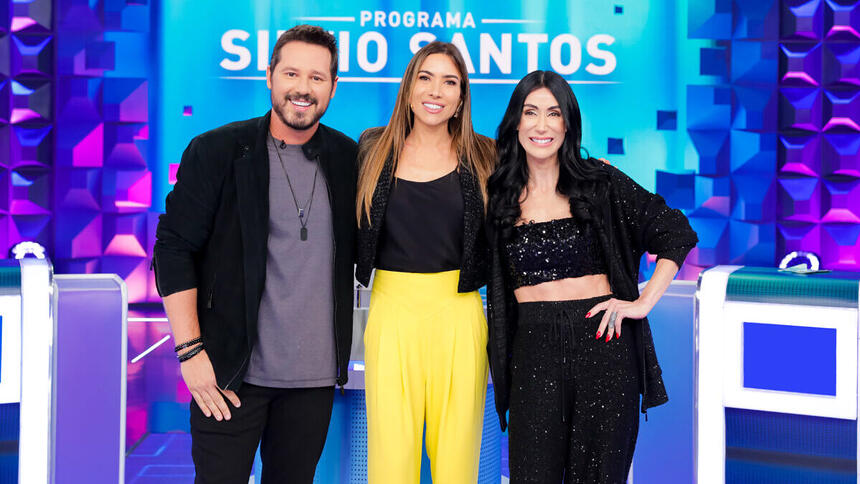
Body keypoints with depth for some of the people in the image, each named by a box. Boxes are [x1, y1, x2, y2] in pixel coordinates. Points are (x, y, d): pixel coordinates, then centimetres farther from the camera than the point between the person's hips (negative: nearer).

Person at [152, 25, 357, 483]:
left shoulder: (350, 158, 5)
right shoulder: (216, 151, -3)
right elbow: (174, 250, -5)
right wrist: (190, 351, -11)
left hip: (315, 377, 3)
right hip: (231, 372, -2)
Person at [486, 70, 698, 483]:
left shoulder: (600, 182, 2)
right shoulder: (500, 195, 8)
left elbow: (677, 233, 2)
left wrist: (643, 303, -4)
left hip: (603, 344, -1)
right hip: (533, 353, 1)